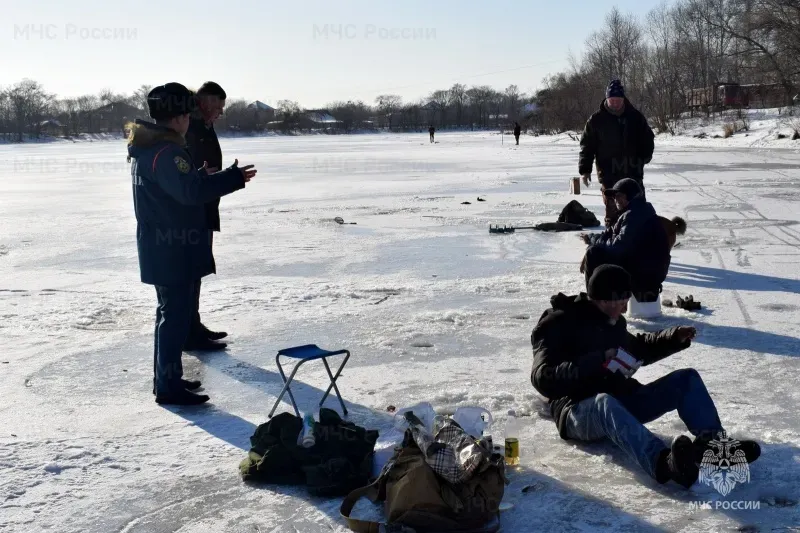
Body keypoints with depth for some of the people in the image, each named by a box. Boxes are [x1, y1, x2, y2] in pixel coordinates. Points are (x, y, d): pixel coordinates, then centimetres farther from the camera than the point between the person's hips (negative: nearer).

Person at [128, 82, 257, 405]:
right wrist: (234, 178, -27)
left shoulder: (145, 150, 13)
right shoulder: (166, 152, -21)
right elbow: (190, 191, -32)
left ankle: (166, 378, 29)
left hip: (161, 248, 11)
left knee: (170, 312, 19)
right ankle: (169, 387, 2)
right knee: (175, 316, -4)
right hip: (173, 250, -11)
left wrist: (200, 175, 21)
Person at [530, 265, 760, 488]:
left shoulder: (614, 321, 14)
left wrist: (674, 338, 15)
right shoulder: (559, 325, -10)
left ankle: (713, 442, -24)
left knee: (686, 379, -2)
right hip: (579, 411, -8)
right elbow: (544, 378, -23)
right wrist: (599, 361, -32)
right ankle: (663, 462, -65)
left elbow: (637, 349, 34)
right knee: (606, 403, -43)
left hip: (623, 401, 8)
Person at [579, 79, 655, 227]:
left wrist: (644, 157, -1)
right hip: (609, 175, -2)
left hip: (633, 172, 2)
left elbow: (647, 138, 12)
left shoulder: (635, 117, 3)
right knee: (612, 210, 2)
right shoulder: (596, 120, -3)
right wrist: (585, 169, -6)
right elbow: (587, 145, -1)